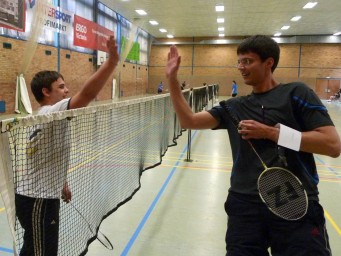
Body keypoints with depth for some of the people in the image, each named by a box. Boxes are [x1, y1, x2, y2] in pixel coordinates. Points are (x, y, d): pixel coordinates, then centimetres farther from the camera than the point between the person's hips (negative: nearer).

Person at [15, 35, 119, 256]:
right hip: (37, 200, -10)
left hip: (43, 196, 10)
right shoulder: (50, 112, -19)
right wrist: (113, 60, -39)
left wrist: (62, 184, 27)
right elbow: (87, 94, -36)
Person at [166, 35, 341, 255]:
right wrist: (173, 78, 0)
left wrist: (270, 132, -12)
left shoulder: (296, 93, 0)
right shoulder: (234, 106, 11)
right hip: (244, 205, 3)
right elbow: (189, 121, 6)